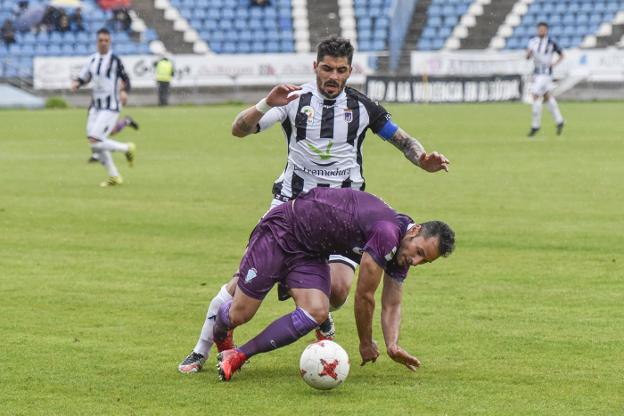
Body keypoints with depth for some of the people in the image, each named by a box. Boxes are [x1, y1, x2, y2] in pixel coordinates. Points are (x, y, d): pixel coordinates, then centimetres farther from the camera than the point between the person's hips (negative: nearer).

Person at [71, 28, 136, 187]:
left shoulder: (114, 60, -10)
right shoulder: (93, 59, 8)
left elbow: (126, 80, -4)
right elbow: (84, 77, 17)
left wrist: (124, 91, -24)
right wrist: (76, 83, -4)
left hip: (111, 107, -7)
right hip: (96, 106, 7)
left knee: (95, 142, -16)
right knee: (96, 145, 5)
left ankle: (128, 148, 6)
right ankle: (114, 176, 19)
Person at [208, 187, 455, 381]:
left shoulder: (402, 249, -3)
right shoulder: (387, 233, -32)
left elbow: (392, 304, 6)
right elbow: (364, 296, -22)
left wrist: (392, 346, -13)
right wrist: (366, 344, -7)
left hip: (309, 253, 8)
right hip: (280, 232, -8)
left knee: (316, 313, -16)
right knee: (240, 315, -6)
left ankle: (237, 356, -6)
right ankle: (219, 338, 33)